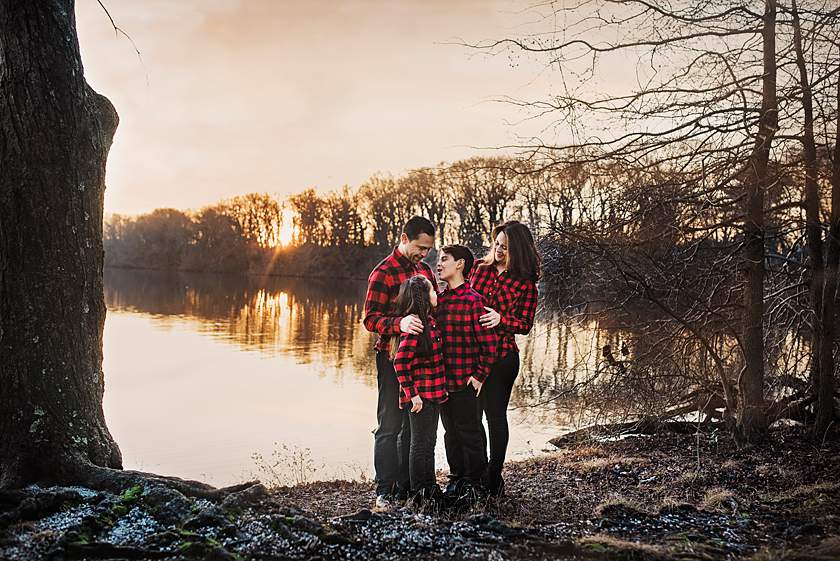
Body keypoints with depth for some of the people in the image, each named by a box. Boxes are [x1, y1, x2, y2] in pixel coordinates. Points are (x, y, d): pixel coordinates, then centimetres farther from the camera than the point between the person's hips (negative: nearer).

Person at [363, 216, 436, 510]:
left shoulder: (425, 270, 14)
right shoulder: (383, 273, -9)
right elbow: (371, 318, -14)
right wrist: (399, 323, -32)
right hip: (393, 357, -7)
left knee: (415, 424, 12)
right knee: (390, 425, -2)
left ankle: (407, 484, 22)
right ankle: (385, 489, 6)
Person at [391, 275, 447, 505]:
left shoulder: (429, 321, 9)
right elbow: (400, 361, -25)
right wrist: (412, 394, -22)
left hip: (432, 393, 9)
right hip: (420, 395, -9)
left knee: (429, 441, 18)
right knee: (420, 443, 3)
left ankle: (429, 487, 30)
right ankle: (419, 492, 16)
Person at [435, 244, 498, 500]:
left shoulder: (473, 300, -13)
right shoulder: (438, 299, 8)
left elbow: (489, 342, -14)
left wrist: (479, 376, -12)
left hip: (465, 381, -7)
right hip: (442, 380, 7)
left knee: (469, 432, 5)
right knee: (451, 433, 17)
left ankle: (473, 481, 19)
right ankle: (456, 477, 30)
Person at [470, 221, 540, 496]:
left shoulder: (525, 284, -4)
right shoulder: (480, 268, 6)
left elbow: (525, 324, -4)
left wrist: (500, 320, -22)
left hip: (502, 356, -4)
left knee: (495, 416, 5)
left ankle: (494, 478, 19)